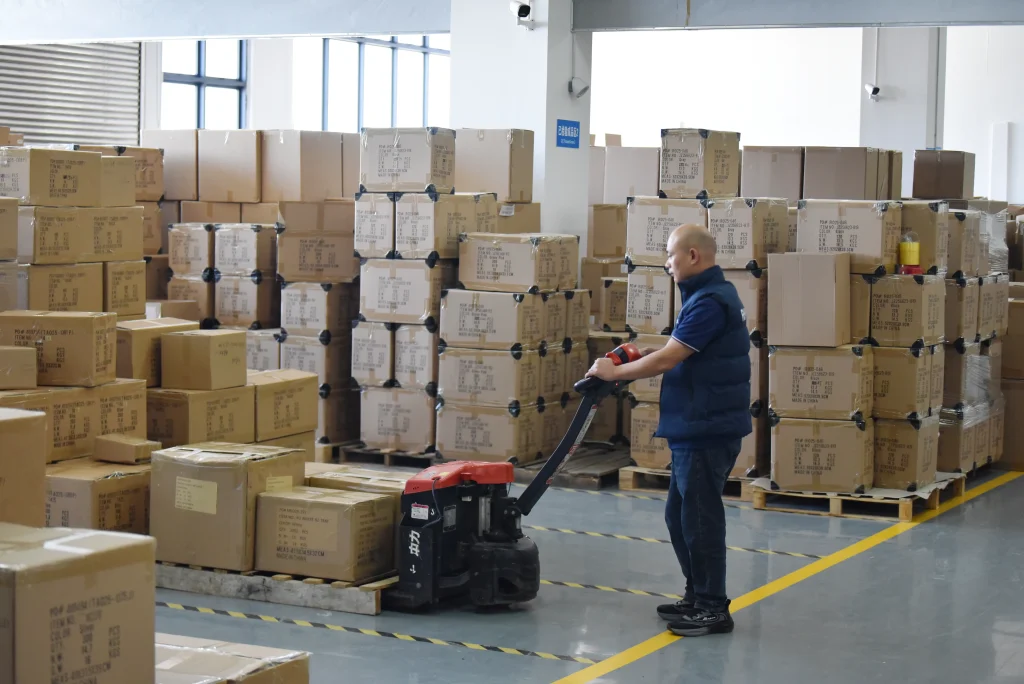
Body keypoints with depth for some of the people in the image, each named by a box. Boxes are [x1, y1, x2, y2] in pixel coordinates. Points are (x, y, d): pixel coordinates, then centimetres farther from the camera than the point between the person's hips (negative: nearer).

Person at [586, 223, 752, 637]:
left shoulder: (709, 302, -19)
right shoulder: (713, 294, 16)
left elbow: (667, 360, -21)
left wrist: (614, 372, -8)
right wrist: (649, 357, 9)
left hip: (706, 430, -11)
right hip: (696, 427, 11)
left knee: (699, 517, -4)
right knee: (681, 516, 17)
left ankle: (713, 609, 4)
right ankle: (698, 597, 25)